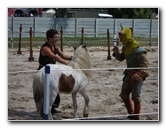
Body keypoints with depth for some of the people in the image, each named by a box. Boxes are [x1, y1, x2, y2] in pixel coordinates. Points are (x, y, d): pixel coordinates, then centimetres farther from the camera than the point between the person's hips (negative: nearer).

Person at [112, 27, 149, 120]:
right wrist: (117, 52, -3)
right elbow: (120, 58, 18)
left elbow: (145, 64, -24)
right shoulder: (126, 48, 4)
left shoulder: (138, 50, -23)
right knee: (124, 94, 14)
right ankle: (131, 114, 29)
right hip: (129, 74, 9)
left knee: (136, 97, -2)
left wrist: (138, 74, -35)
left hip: (138, 75, -9)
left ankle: (136, 117, 12)